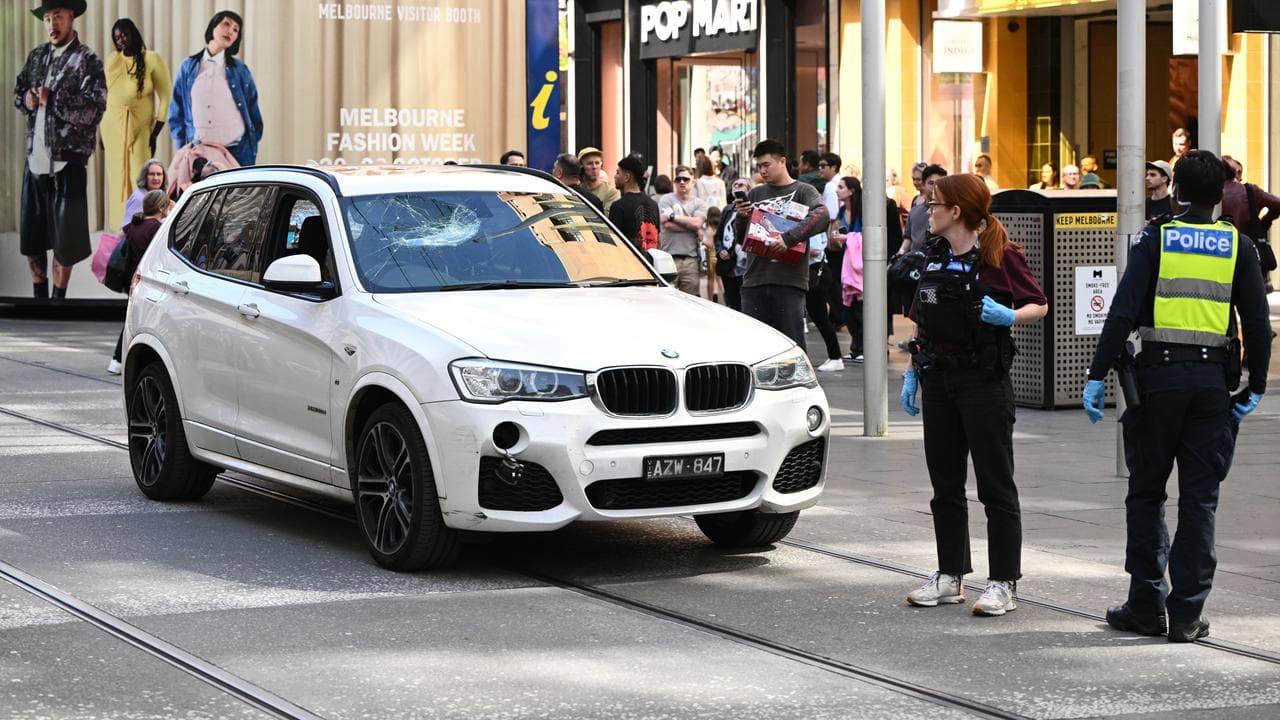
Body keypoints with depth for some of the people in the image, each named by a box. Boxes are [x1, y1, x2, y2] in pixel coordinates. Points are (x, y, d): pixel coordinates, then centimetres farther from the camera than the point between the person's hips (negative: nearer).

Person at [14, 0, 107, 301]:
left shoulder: (87, 60, -6)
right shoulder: (37, 56, 13)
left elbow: (93, 109, -16)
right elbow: (17, 93, 19)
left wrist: (52, 99, -19)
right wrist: (26, 100, -3)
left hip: (67, 160, -6)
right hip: (36, 157, 6)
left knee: (64, 238, 2)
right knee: (31, 237, 11)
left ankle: (58, 302, 15)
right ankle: (39, 300, 25)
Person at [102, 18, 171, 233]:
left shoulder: (152, 60, -4)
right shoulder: (111, 60, 8)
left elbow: (166, 97, -4)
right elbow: (102, 96, 14)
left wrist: (155, 133, -8)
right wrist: (101, 130, 10)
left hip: (141, 129, -4)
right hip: (113, 128, 4)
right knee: (117, 180, 4)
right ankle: (120, 229, 8)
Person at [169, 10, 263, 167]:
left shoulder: (240, 70, 6)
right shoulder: (188, 67, 9)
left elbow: (253, 114, 9)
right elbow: (176, 113, 12)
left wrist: (252, 153, 2)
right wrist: (182, 148, 4)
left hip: (237, 152, -1)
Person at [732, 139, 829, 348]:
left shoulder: (803, 191, 3)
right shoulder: (755, 194, 17)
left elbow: (821, 216, -17)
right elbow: (740, 237, 18)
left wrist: (787, 238, -26)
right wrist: (741, 217, -4)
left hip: (789, 281, -4)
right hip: (754, 280, 4)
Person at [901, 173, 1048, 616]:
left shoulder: (1000, 256, -9)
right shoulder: (934, 257, 12)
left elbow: (1039, 305, -5)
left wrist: (1009, 317, -23)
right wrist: (912, 372, 14)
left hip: (984, 383, -7)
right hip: (939, 381, 7)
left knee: (996, 487, -2)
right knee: (945, 485, 12)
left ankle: (1004, 583, 2)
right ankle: (950, 577, 20)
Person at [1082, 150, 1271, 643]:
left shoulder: (1156, 238, 0)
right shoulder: (1236, 246, 4)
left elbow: (1124, 312, -9)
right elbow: (1258, 321, 1)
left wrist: (1098, 375, -7)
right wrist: (1255, 387, 10)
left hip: (1159, 378, -1)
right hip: (1213, 377, 1)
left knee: (1146, 493, 10)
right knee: (1199, 500, 5)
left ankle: (1148, 605, 10)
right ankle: (1187, 614, 4)